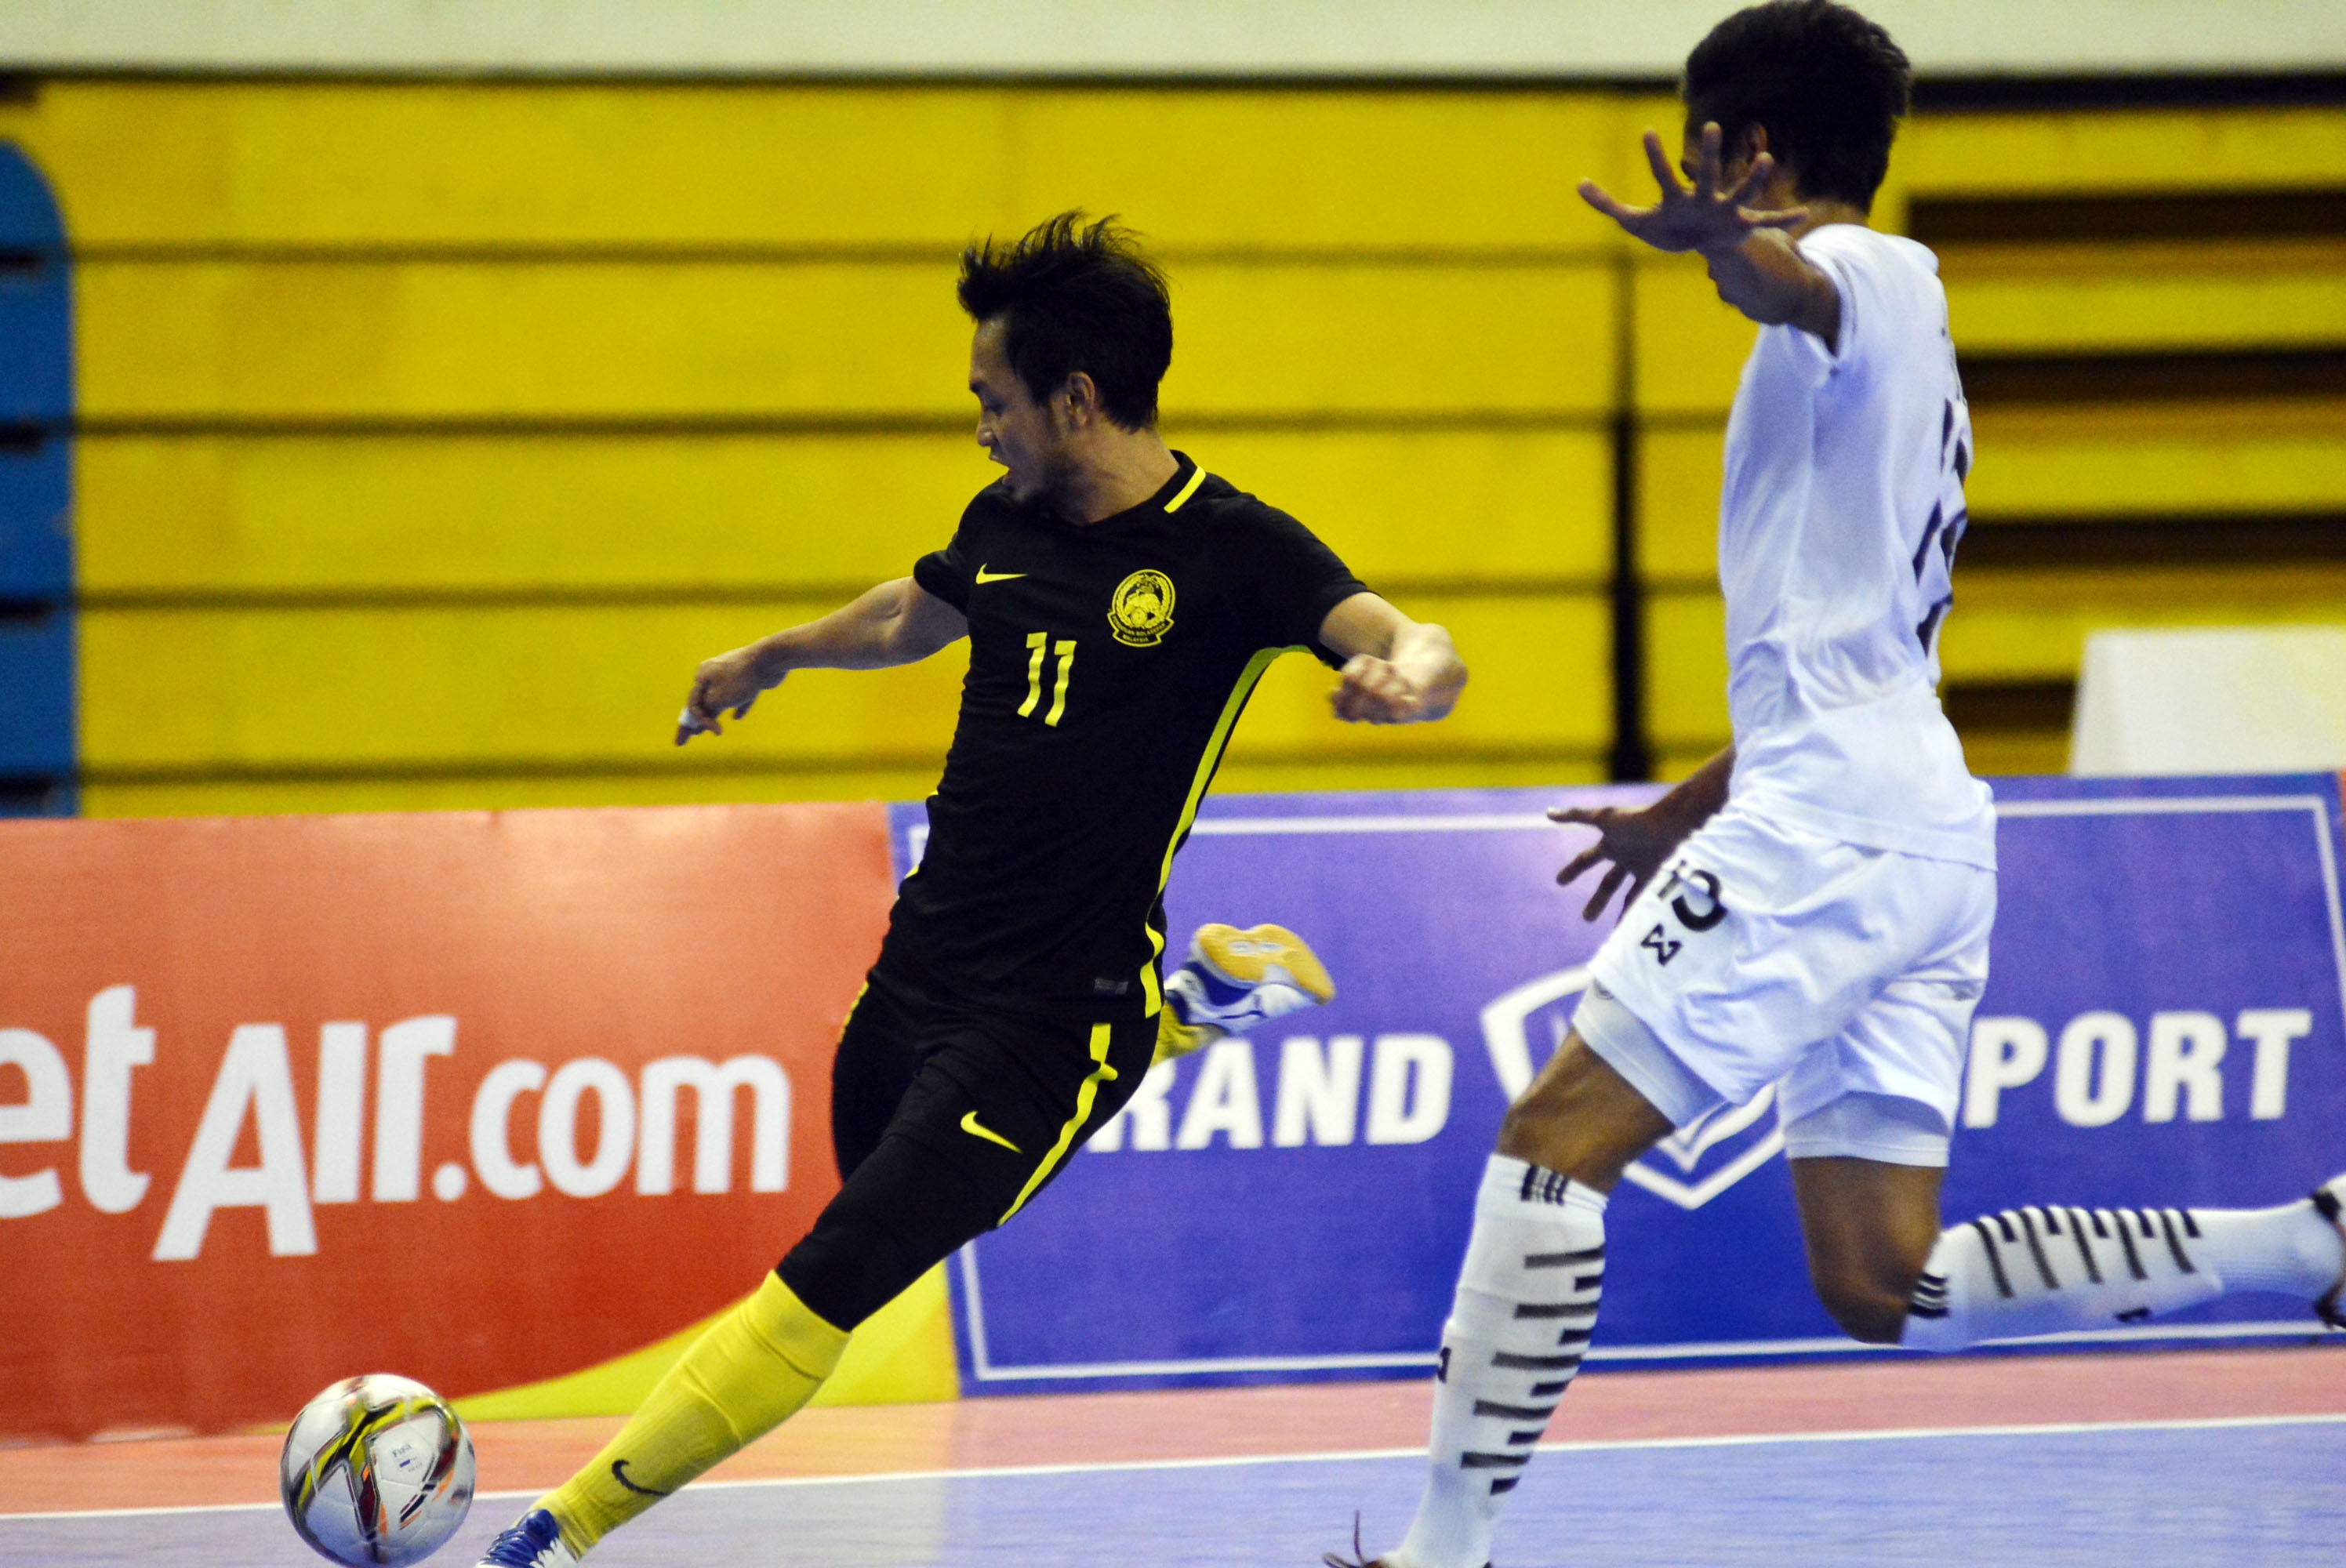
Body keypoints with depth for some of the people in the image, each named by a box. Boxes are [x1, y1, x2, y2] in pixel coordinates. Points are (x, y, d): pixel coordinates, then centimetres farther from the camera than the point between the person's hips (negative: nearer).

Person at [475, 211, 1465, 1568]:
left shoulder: (1232, 551, -15)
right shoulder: (1010, 522, 5)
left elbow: (1424, 654, -27)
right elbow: (916, 614, 28)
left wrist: (1404, 673, -51)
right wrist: (775, 655, 45)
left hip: (1053, 1018, -8)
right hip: (924, 964, 8)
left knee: (826, 1290, -13)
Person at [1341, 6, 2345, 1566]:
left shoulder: (1876, 270, -3)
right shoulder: (1897, 352, 28)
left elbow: (1799, 285, -31)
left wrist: (1727, 246, -54)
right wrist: (1689, 814, 45)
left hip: (1833, 815, -10)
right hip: (1916, 812, 10)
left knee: (1555, 1139, -8)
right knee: (1885, 1288, 4)